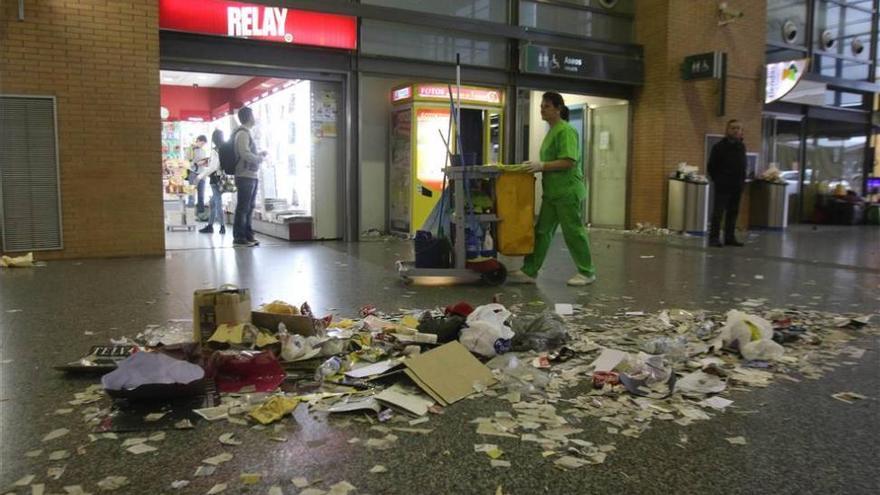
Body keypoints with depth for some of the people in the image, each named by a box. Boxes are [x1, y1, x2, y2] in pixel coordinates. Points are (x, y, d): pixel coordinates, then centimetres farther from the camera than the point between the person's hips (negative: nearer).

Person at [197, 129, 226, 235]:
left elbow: (213, 167, -18)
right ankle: (210, 226, 19)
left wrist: (201, 176, -9)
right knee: (213, 202, 14)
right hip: (222, 179, 8)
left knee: (218, 203, -3)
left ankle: (222, 226, -1)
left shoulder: (215, 150, -13)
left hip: (216, 180, -8)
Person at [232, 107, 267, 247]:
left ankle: (247, 235, 18)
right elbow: (245, 154, -19)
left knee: (249, 207, 12)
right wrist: (260, 158, -6)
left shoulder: (246, 133, 20)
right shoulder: (242, 133, -10)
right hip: (246, 176, -10)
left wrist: (259, 155, 11)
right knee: (243, 207, -6)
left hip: (252, 176, 10)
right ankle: (239, 237, -1)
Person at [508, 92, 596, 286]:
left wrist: (542, 166, -23)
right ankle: (529, 272, 11)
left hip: (567, 192, -9)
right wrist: (538, 167, 9)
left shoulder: (566, 131, -13)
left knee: (573, 232, 1)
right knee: (542, 231, 8)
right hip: (552, 192, 9)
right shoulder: (552, 131, 15)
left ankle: (586, 273, 14)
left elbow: (568, 161, -22)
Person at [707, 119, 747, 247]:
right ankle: (714, 238, -2)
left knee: (733, 213, 9)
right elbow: (711, 167, -5)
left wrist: (741, 179, 10)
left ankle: (730, 238, 16)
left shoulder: (742, 147, 10)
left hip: (737, 186, 6)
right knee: (718, 213, -5)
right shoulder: (719, 146, -7)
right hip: (723, 186, -6)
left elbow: (744, 165, 20)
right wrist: (718, 180, -2)